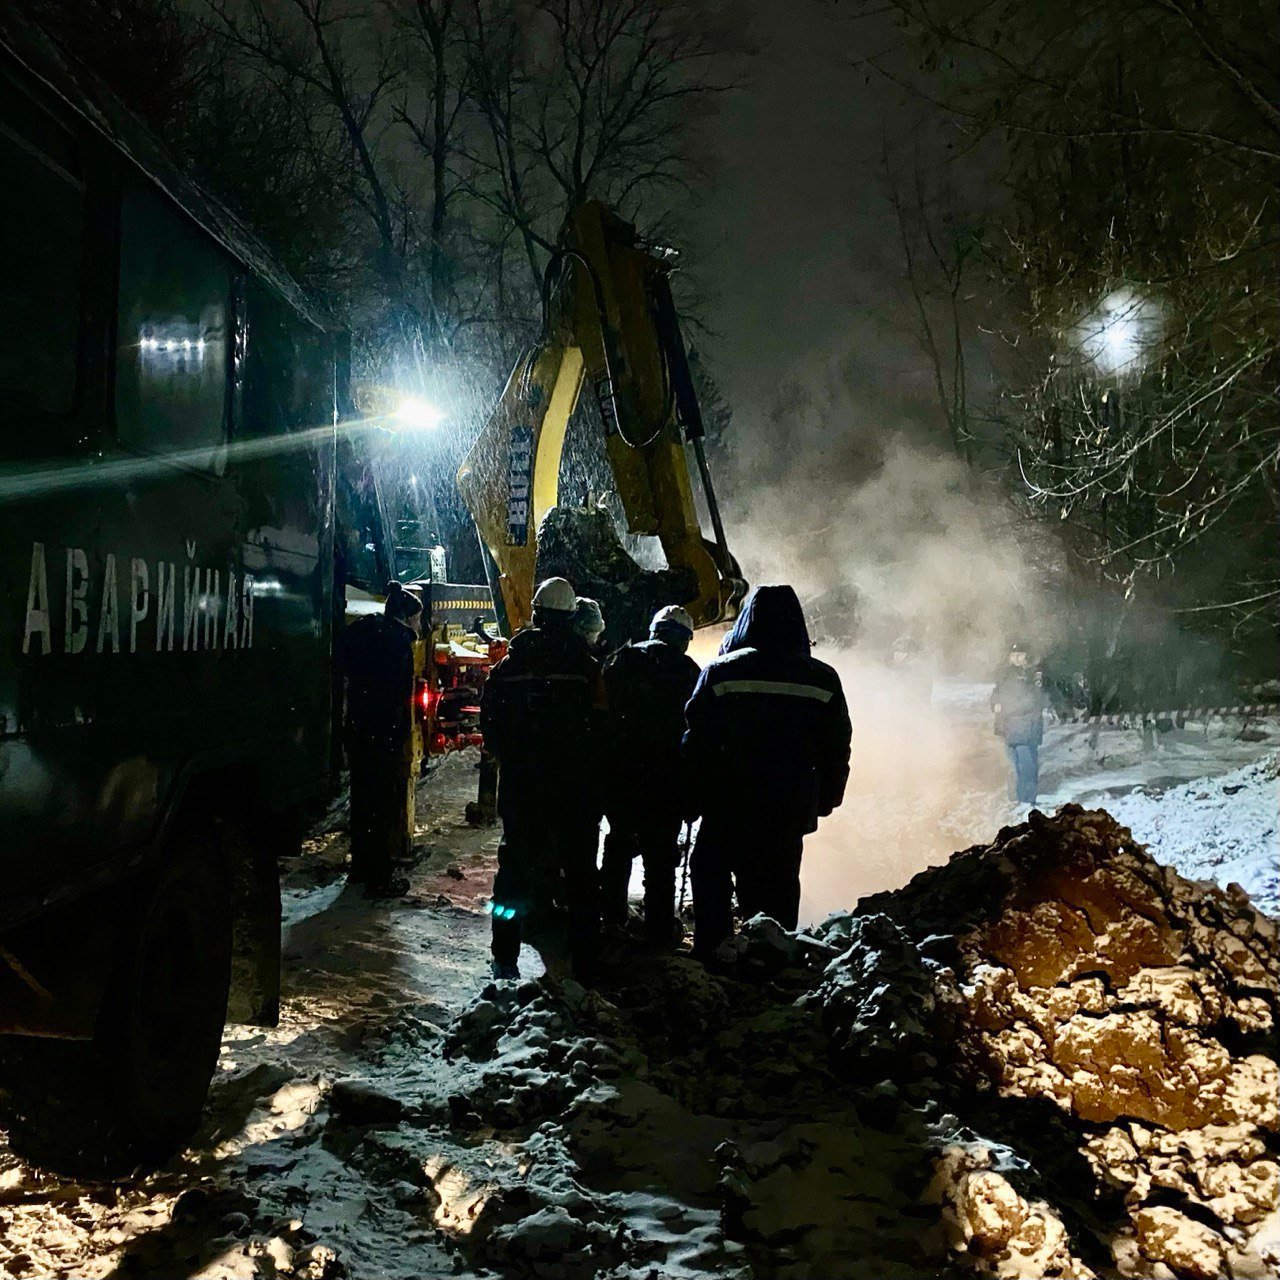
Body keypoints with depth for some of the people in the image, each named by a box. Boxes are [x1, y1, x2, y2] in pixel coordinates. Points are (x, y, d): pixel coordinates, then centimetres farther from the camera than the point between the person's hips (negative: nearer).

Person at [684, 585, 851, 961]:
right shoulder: (822, 680, -1)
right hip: (791, 808, 2)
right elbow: (837, 750, 5)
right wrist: (824, 801, 15)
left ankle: (710, 951, 13)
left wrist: (700, 797, 6)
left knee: (710, 872, 17)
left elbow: (697, 742, -5)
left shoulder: (720, 672, -7)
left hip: (730, 803, -1)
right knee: (779, 883, 13)